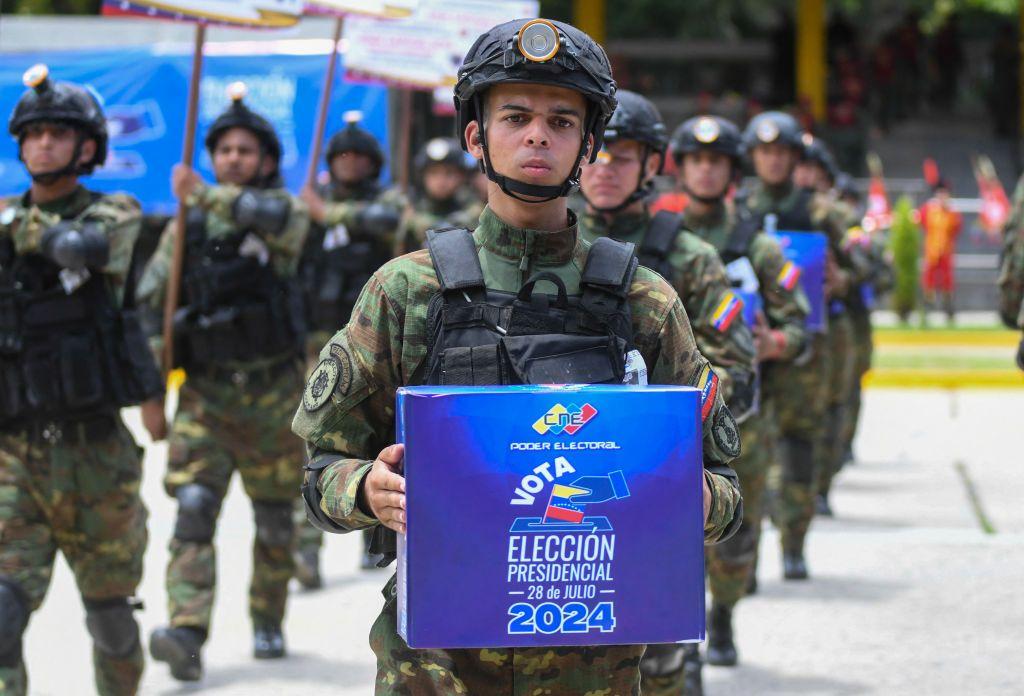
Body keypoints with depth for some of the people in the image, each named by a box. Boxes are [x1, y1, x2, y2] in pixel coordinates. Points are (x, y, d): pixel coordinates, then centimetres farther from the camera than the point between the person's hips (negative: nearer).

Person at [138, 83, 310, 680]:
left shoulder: (284, 212, -1)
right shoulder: (186, 228, 8)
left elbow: (278, 218, -28)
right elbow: (149, 302, 9)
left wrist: (207, 195, -34)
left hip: (273, 392, -1)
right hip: (206, 394, 1)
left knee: (275, 519, 9)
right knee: (193, 509, -14)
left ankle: (268, 623, 28)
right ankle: (187, 635, -22)